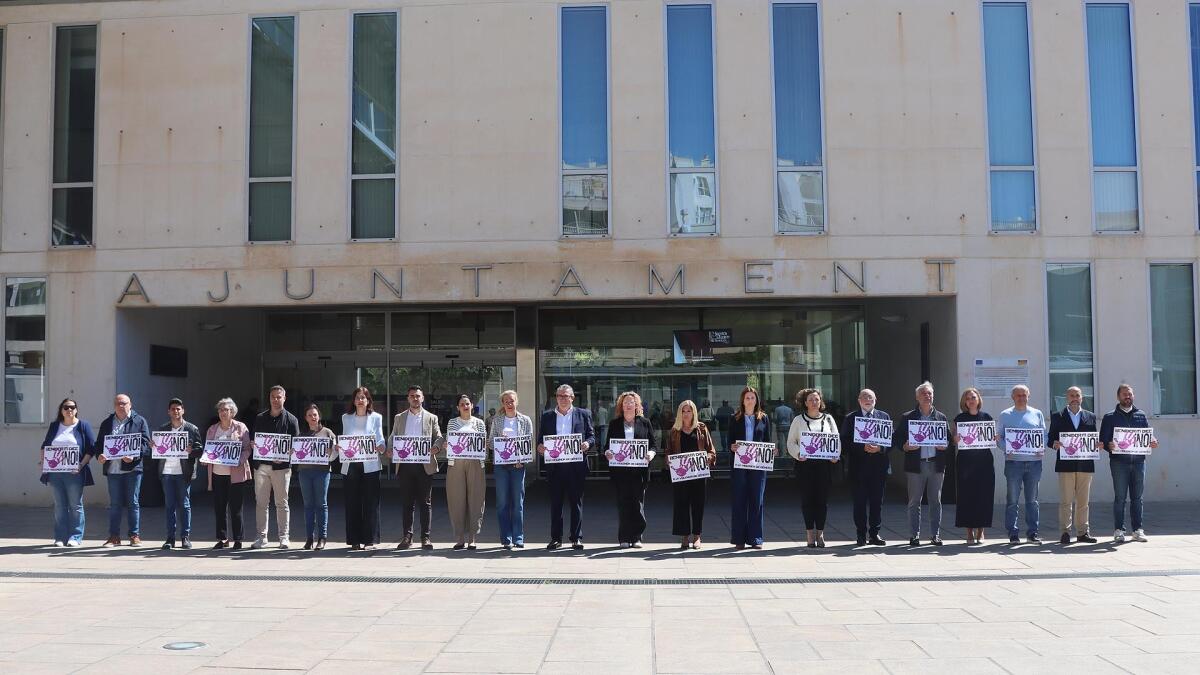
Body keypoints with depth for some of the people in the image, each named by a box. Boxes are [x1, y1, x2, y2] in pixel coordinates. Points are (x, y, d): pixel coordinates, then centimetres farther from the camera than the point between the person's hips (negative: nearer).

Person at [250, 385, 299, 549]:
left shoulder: (291, 420, 3)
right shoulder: (260, 418, 13)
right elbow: (252, 439, 17)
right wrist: (253, 444, -7)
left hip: (281, 466, -3)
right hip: (261, 466, 3)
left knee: (282, 503, 3)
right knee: (261, 502, 4)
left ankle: (284, 537, 9)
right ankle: (261, 536, 11)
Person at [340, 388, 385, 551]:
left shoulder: (376, 417, 9)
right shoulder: (346, 418, 14)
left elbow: (380, 438, 2)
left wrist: (381, 448, -19)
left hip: (370, 465, -2)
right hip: (350, 465, 2)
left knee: (371, 503, -3)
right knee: (352, 503, 2)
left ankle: (370, 540, 1)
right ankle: (354, 540, 9)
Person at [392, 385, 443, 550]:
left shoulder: (431, 418, 10)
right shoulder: (399, 418, 15)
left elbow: (439, 438, 5)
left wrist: (435, 448, -16)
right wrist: (391, 450, -8)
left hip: (425, 465, -1)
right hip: (405, 465, 2)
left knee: (425, 502, -1)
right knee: (406, 502, 3)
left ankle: (425, 537, 4)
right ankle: (407, 536, 9)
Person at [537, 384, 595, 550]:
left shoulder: (583, 414, 8)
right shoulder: (547, 416, 11)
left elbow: (592, 435, 8)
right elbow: (540, 439, 11)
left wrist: (588, 443, -14)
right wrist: (540, 447, -11)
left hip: (576, 466, -1)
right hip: (554, 466, 1)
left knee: (576, 502, 3)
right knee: (555, 503, 5)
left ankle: (577, 538, 10)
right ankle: (556, 538, 12)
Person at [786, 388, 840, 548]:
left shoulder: (828, 419, 11)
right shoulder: (798, 420, 7)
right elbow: (791, 442, 5)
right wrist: (797, 454, -12)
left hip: (825, 463, 1)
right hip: (805, 463, -1)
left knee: (823, 498, 1)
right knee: (807, 498, 0)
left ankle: (820, 533, 10)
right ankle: (810, 533, 8)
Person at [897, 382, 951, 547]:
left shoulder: (941, 417, 13)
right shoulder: (908, 417, 6)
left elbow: (948, 439, 15)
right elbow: (897, 438, 5)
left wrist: (944, 446, -6)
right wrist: (906, 447, -14)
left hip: (936, 464, 2)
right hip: (916, 465, -2)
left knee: (935, 501, 5)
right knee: (914, 502, 1)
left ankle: (936, 535, 12)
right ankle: (914, 535, 7)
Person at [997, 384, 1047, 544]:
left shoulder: (1037, 414, 12)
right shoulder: (1005, 415, 7)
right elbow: (998, 437, 4)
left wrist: (1042, 449, -6)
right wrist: (1006, 449, -14)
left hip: (1034, 461, 2)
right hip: (1013, 461, -2)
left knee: (1032, 499, 6)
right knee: (1012, 499, -2)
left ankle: (1032, 532, 12)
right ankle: (1013, 533, 3)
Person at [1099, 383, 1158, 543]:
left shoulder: (1141, 416, 15)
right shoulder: (1110, 417, 6)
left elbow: (1149, 435, 14)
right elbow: (1103, 440, 1)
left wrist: (1153, 442, -9)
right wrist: (1109, 446, -21)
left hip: (1138, 461, 3)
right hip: (1119, 462, -3)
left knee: (1137, 497, 6)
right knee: (1120, 498, -2)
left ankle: (1138, 530, 11)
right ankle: (1119, 530, 1)